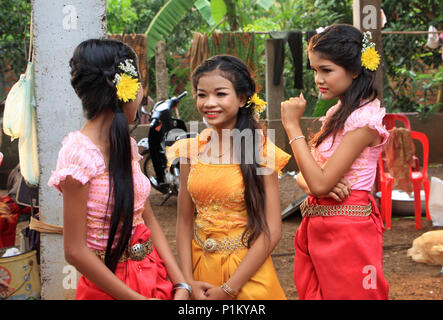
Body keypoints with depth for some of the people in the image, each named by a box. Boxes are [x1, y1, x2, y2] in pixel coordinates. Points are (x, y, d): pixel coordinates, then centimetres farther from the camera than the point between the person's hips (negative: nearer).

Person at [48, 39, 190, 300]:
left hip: (152, 274, 7)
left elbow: (149, 220, 5)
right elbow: (75, 251, -20)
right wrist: (137, 298, -17)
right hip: (109, 286, -7)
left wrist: (181, 285, -5)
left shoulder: (126, 145, 3)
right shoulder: (79, 153, -20)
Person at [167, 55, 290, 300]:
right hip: (200, 266, 3)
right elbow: (184, 221, 3)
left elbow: (272, 231, -14)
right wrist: (189, 281, -8)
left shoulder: (259, 150, -11)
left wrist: (228, 289, -16)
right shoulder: (192, 150, -1)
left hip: (246, 271, -3)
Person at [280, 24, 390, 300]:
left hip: (346, 232, -8)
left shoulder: (365, 120, -16)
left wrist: (293, 126, -15)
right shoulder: (337, 114, 12)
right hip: (316, 229, 8)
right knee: (312, 293, 15)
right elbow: (305, 176, 11)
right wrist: (310, 183, -14)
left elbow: (320, 183, -21)